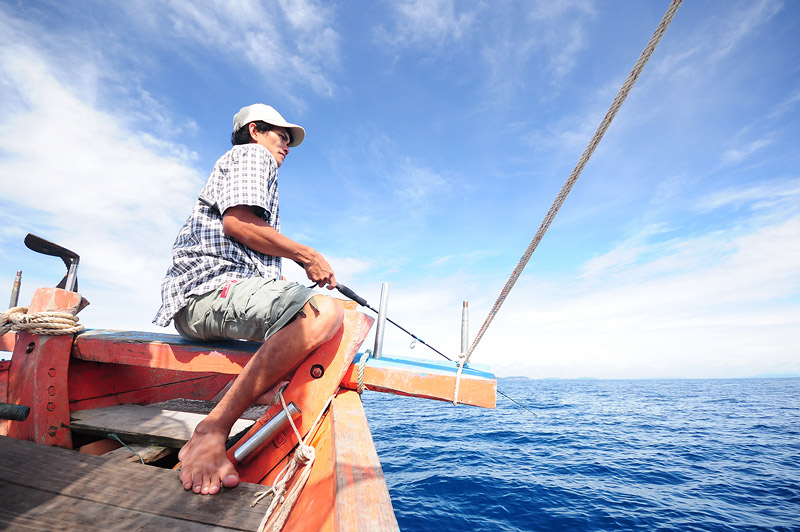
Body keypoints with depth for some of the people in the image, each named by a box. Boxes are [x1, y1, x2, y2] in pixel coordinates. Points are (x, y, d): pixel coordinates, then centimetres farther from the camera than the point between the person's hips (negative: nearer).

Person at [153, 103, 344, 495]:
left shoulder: (258, 167, 37)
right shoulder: (252, 154, 8)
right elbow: (237, 222, -14)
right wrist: (308, 255, -6)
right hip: (210, 286, -11)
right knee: (323, 313, -34)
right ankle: (211, 434, -33)